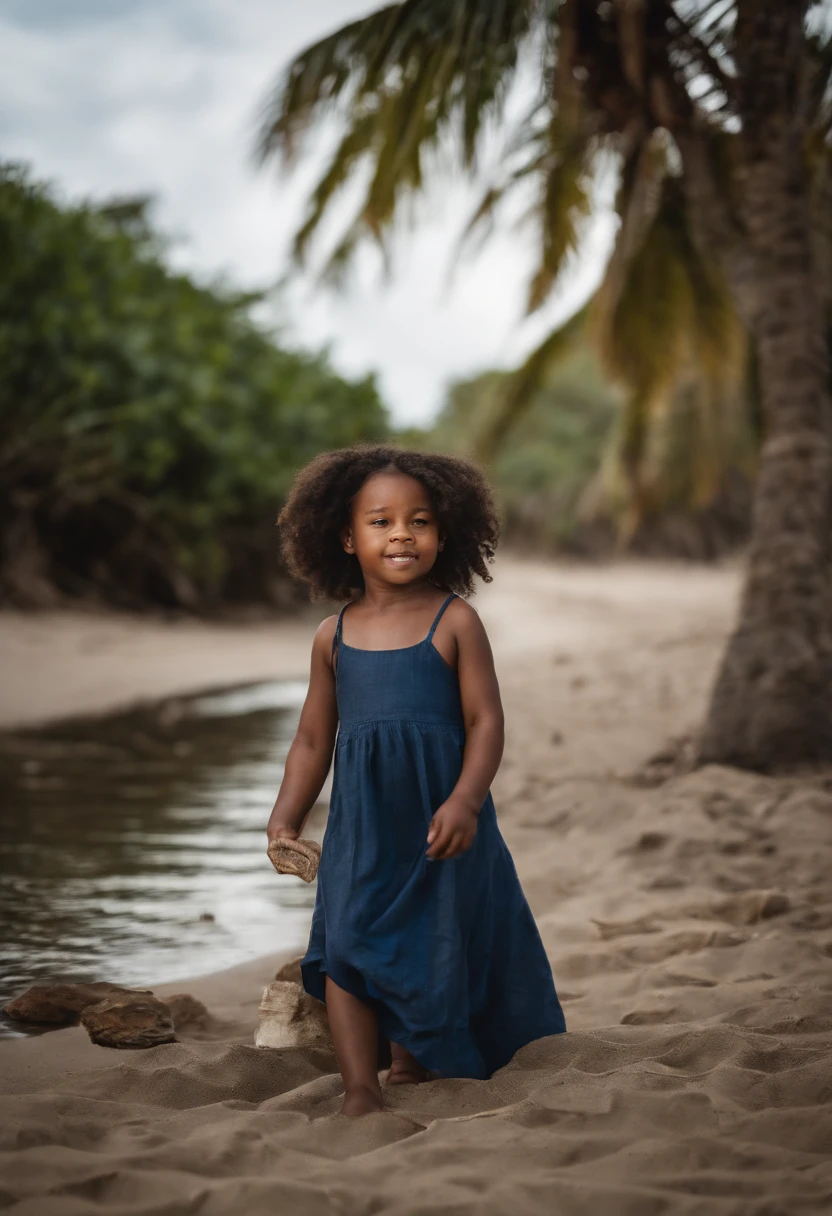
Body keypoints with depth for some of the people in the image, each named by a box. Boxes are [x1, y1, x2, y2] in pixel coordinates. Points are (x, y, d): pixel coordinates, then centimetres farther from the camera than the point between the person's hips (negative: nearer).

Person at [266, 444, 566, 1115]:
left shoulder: (455, 621, -4)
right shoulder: (335, 636, 6)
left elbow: (485, 720, -7)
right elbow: (313, 741, 12)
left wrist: (464, 800, -20)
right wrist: (285, 821, 4)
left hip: (440, 817, -2)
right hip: (361, 821, 2)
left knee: (437, 946, 8)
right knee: (348, 944, -10)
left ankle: (415, 1055, 31)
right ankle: (360, 1090, -7)